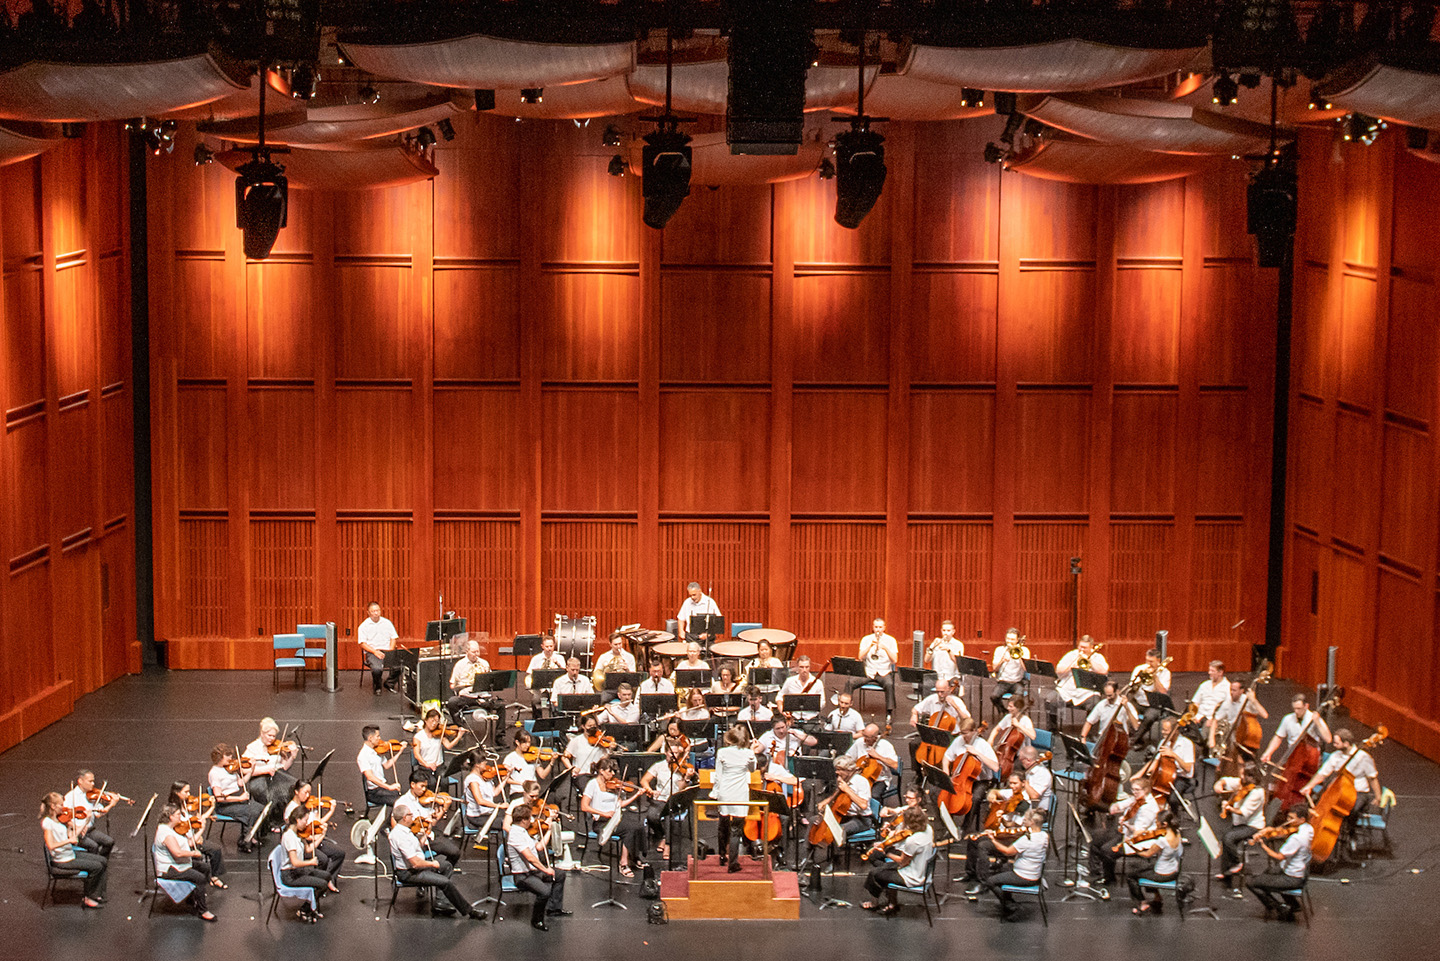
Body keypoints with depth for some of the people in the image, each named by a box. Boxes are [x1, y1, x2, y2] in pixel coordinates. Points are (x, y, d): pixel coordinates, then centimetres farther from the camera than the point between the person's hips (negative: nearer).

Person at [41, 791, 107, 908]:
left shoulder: (61, 819, 7)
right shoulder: (47, 822, -18)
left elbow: (72, 837, 3)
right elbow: (51, 845, -28)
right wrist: (69, 840, -30)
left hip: (71, 853, 9)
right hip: (62, 861, -9)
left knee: (103, 861, 5)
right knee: (96, 867, -15)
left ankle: (97, 895, 10)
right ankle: (87, 898, 1)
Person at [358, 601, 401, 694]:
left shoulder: (387, 623, 13)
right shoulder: (363, 626, 3)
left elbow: (394, 638, 13)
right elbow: (362, 644, -3)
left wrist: (390, 651, -5)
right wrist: (375, 652, -16)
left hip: (387, 651, 3)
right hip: (372, 653, -3)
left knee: (398, 666, -26)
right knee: (377, 669, -35)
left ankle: (389, 684, 3)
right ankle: (376, 687, -2)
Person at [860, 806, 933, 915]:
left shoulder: (912, 840, -33)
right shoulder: (927, 829, -8)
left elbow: (902, 861, -19)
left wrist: (887, 853, -5)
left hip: (913, 879, -9)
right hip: (922, 871, 9)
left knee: (874, 873, 6)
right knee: (885, 866, 26)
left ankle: (874, 903, 32)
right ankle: (892, 903, 31)